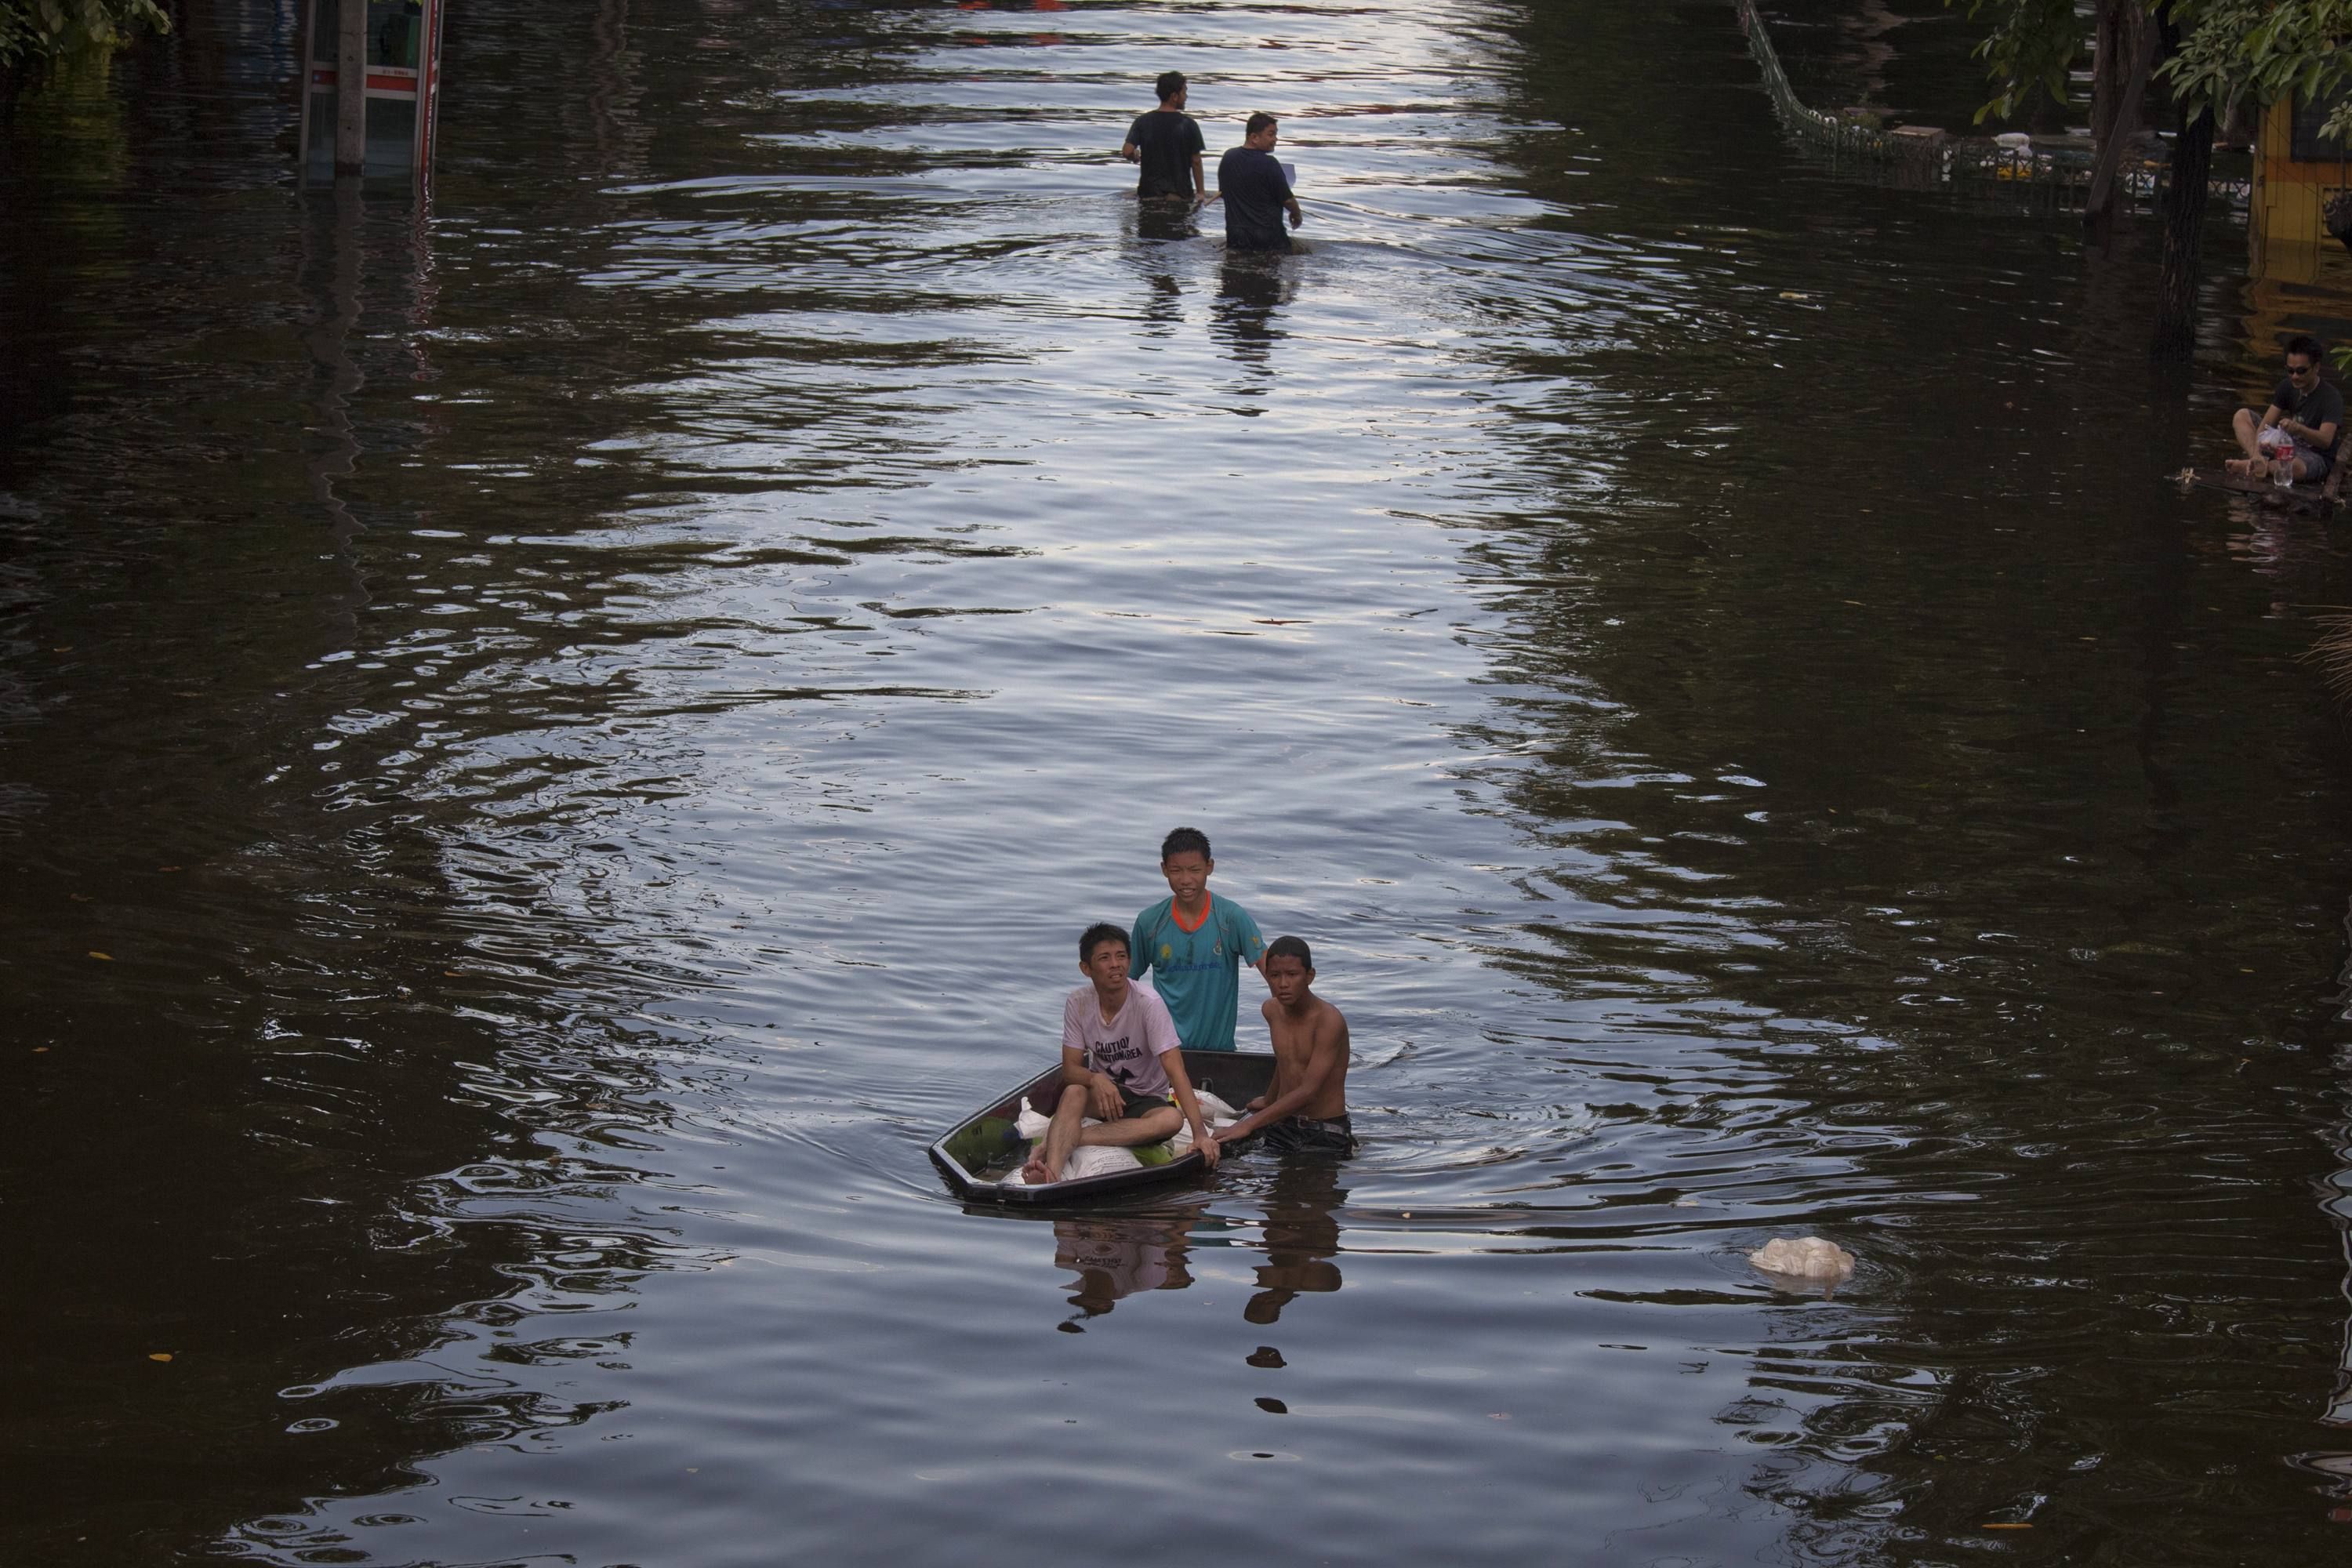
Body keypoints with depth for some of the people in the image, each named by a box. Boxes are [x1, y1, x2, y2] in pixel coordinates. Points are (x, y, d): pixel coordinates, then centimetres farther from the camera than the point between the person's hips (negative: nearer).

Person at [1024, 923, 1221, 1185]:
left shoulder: (1148, 1003, -19)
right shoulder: (1078, 1004, -9)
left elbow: (1175, 1070, -24)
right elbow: (1070, 1069, -7)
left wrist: (1200, 1133, -34)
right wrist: (1096, 1079, -33)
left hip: (1147, 1100, -1)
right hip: (1102, 1094, 1)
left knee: (1171, 1119, -34)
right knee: (1074, 1092, -32)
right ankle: (1050, 1173, -57)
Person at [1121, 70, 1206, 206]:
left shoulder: (1143, 121, -3)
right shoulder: (1188, 125, -7)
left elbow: (1127, 151, -12)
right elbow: (1196, 162, -4)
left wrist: (1136, 157, 12)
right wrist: (1201, 192, 6)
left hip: (1150, 192, 2)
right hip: (1181, 193, -2)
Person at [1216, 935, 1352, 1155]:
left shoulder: (1328, 1020, -17)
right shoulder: (1271, 1010, 5)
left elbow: (1308, 1091, -23)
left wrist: (1250, 1124, -27)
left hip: (1326, 1134, -4)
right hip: (1282, 1125, 4)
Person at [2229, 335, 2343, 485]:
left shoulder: (2331, 396, -18)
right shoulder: (2287, 387, 0)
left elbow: (2326, 440, -30)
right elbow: (2266, 424, -9)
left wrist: (2298, 428, -49)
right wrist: (2257, 454, -28)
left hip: (2317, 457, -6)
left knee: (2296, 467, -44)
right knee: (2242, 415, -5)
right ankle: (2259, 460, -28)